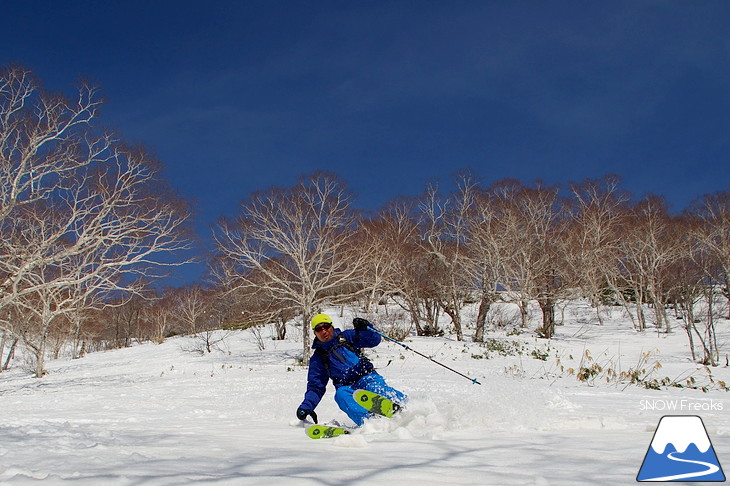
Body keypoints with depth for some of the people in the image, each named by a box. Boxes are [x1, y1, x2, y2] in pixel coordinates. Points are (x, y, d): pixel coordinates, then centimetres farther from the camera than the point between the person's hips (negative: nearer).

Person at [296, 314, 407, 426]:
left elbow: (374, 340, 8)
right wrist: (306, 406, 3)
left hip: (367, 377, 0)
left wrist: (364, 328, -12)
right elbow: (315, 387, 18)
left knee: (374, 386, -35)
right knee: (341, 394, -34)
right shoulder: (317, 359, 17)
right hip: (347, 388, 0)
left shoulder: (346, 337, 14)